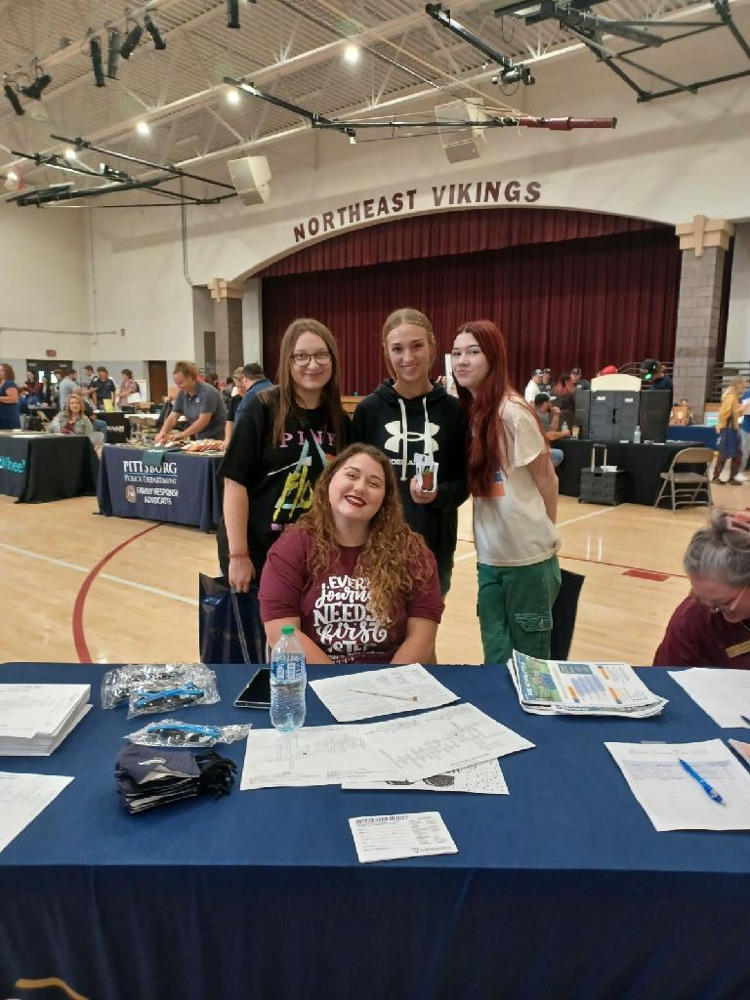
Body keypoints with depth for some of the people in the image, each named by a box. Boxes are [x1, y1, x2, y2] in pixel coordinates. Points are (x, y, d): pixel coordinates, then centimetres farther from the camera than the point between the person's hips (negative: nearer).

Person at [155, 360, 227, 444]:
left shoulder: (207, 392, -15)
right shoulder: (182, 394, 5)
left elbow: (203, 421, -21)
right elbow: (173, 417, 5)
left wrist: (182, 435, -25)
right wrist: (163, 432, -13)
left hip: (217, 439, -6)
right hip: (199, 439, 6)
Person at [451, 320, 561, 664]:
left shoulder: (512, 412, -16)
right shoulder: (468, 411, 4)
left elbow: (546, 479, -8)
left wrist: (544, 534, 1)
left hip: (529, 555, -6)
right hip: (489, 555, 6)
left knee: (530, 655, 10)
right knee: (496, 655, 14)